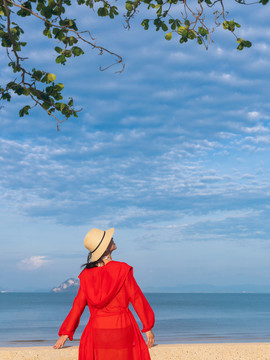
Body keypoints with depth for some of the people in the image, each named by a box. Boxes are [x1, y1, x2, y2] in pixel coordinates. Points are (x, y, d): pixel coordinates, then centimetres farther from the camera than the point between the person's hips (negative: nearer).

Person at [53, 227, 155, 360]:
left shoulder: (86, 274, 0)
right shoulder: (122, 270, -9)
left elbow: (78, 305, 2)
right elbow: (136, 298, -5)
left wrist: (65, 333, 11)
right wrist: (148, 327, 3)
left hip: (97, 330, 3)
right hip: (122, 328, -3)